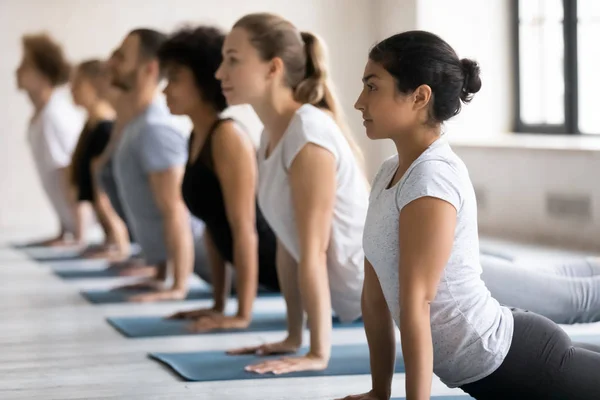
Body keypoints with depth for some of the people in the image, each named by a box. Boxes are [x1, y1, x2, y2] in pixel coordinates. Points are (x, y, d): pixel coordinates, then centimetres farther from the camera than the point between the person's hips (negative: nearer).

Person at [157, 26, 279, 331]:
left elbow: (245, 228, -21)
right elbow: (214, 225, 13)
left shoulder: (228, 137, -18)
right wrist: (219, 305, 13)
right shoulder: (197, 138, 10)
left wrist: (243, 315, -22)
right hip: (276, 270, 9)